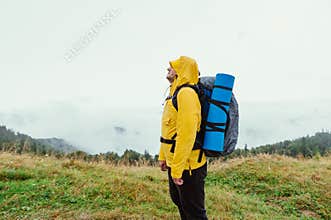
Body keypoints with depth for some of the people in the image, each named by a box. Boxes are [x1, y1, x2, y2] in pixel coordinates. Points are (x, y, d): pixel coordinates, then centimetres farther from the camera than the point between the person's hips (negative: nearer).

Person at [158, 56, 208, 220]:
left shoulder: (186, 94, -21)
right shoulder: (176, 93, 12)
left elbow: (186, 135, -28)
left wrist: (177, 169, -24)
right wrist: (163, 156, 19)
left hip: (187, 165, -10)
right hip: (174, 163, 10)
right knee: (178, 200, 27)